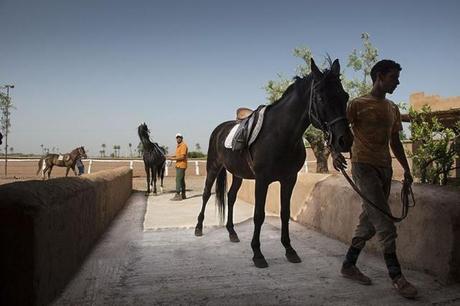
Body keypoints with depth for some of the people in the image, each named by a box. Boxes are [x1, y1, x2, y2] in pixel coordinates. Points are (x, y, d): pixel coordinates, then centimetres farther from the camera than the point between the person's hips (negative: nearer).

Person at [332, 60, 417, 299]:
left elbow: (395, 142, 21)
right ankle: (396, 276, -1)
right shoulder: (357, 105, -5)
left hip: (385, 168, 7)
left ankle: (348, 265, 23)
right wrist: (335, 152, -29)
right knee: (385, 223, -10)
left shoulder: (393, 109, 16)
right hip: (364, 166, -7)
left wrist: (406, 168, 17)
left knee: (369, 220, 10)